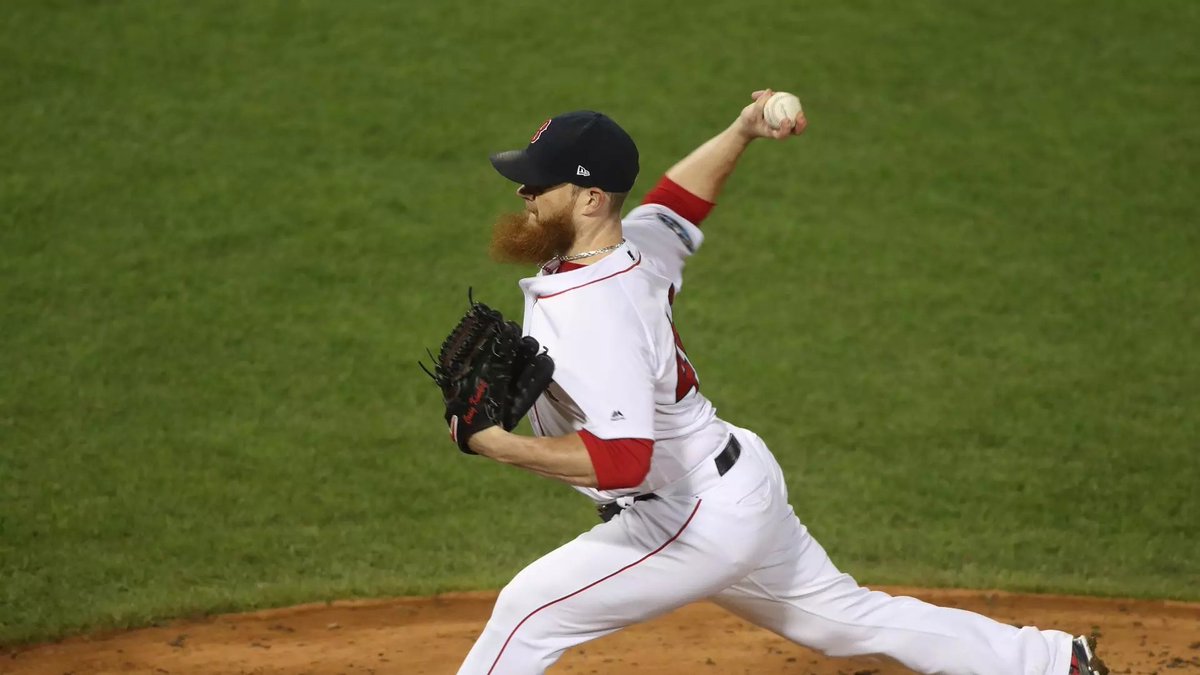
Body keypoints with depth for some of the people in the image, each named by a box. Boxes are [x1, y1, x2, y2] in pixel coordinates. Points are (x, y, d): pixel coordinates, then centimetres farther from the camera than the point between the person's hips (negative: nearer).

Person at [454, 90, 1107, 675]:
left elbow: (622, 460, -38)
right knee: (845, 615, 24)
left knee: (529, 610, -7)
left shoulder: (589, 313, -29)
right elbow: (679, 198, 21)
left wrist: (501, 445, -40)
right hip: (743, 486, 10)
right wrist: (741, 131, 10)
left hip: (700, 522, -10)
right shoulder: (632, 244, -2)